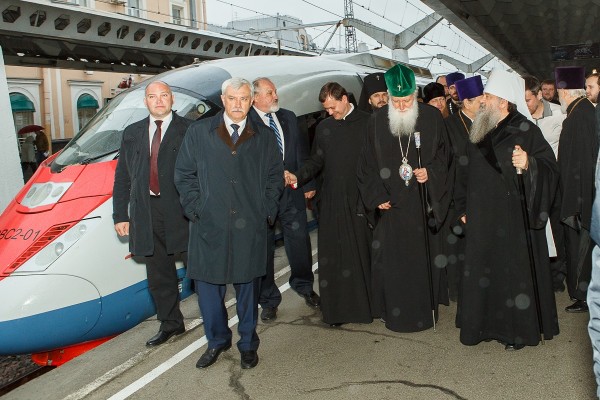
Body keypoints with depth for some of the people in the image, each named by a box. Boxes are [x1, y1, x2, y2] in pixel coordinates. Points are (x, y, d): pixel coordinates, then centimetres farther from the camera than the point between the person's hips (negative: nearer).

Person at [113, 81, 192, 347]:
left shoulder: (189, 131, 0)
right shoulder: (132, 133, 14)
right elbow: (122, 177, 13)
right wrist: (120, 214, 8)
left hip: (181, 212, -4)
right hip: (146, 214, 4)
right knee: (158, 273, 13)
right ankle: (170, 324, 29)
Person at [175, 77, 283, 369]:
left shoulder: (264, 137, 8)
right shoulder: (198, 132, 6)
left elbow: (275, 177, 11)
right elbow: (184, 174, 6)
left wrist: (267, 211, 1)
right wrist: (195, 210, -3)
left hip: (250, 227, 0)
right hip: (209, 226, 0)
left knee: (247, 285, 9)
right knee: (207, 285, 6)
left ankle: (248, 344, 26)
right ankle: (217, 341, 27)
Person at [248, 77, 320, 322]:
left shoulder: (289, 118, 11)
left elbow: (302, 152, 13)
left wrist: (307, 183, 8)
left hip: (292, 192, 4)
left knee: (299, 241, 11)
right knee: (264, 249, 6)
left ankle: (304, 286, 36)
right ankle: (268, 300, 22)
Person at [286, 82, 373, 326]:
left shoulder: (367, 123, 3)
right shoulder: (324, 128, 13)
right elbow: (317, 161, 15)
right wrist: (298, 176, -3)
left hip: (360, 197, -2)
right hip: (332, 199, 3)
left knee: (363, 250, 2)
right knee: (333, 254, 2)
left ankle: (365, 303, 14)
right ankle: (337, 308, 10)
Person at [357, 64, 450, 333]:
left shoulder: (432, 118, -1)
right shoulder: (377, 122, 1)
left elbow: (443, 154, 6)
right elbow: (367, 164, 6)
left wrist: (431, 173, -13)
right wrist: (376, 196, -3)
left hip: (424, 203, 0)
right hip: (390, 205, 1)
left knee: (424, 257, 9)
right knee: (392, 260, 4)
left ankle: (425, 309, 25)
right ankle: (395, 313, 18)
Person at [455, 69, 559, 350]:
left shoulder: (526, 131, -8)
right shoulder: (479, 133, 10)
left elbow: (550, 166, -14)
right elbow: (465, 174, 16)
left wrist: (529, 164, -34)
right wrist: (463, 208, 16)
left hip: (513, 219, -6)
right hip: (482, 219, 6)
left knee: (514, 271, 1)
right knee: (483, 271, 10)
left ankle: (518, 330, 16)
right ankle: (488, 324, 24)